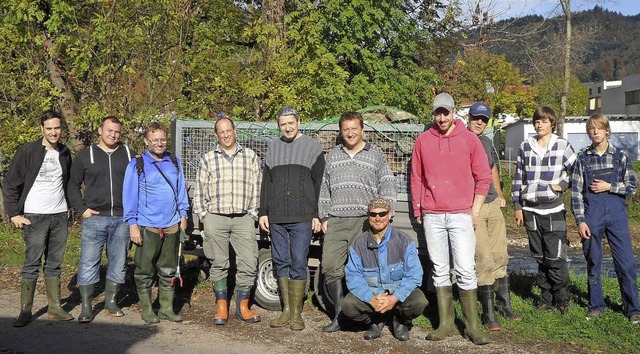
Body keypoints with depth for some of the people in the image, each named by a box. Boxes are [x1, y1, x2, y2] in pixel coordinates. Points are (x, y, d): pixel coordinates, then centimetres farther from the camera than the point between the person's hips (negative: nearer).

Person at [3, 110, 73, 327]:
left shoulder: (64, 153, 8)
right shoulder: (28, 152, -6)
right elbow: (10, 185, -4)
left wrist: (69, 209, 13)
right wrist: (14, 214, -9)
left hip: (60, 217, 4)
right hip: (35, 217, -4)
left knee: (54, 264, 9)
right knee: (32, 265, -3)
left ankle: (55, 308, 15)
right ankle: (25, 311, 5)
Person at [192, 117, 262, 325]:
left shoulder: (250, 156, 10)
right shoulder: (208, 159, 10)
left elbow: (257, 188, 9)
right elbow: (199, 191, 10)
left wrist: (253, 214, 2)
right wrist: (204, 216, 3)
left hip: (243, 218, 0)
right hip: (216, 218, 0)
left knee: (249, 263, -3)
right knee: (219, 264, 5)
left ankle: (242, 307, 9)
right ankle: (222, 307, 15)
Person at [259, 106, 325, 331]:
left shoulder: (312, 147, 3)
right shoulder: (273, 147, 15)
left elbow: (319, 183, 0)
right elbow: (266, 183, 17)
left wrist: (317, 215, -5)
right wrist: (263, 212, 11)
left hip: (302, 218, -4)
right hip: (276, 218, 4)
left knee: (298, 262, -3)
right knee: (281, 262, 7)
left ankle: (296, 313, 5)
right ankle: (286, 310, 17)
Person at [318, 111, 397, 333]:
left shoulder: (376, 155, 8)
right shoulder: (332, 156, 17)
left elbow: (387, 188, 6)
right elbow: (323, 188, 19)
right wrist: (324, 217, 12)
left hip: (365, 222, -3)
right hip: (336, 222, 3)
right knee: (330, 267, -4)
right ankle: (340, 315, 7)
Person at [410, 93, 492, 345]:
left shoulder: (469, 139, 2)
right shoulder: (423, 140, 7)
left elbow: (483, 177, 4)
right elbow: (416, 179, 11)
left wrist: (475, 209, -1)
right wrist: (417, 211, 8)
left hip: (461, 215, -2)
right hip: (432, 217, 2)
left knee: (466, 270, -4)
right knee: (440, 270, 7)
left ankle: (472, 325, 4)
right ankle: (445, 322, 14)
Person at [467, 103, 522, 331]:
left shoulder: (486, 142, 14)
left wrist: (499, 194, 26)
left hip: (492, 204, 7)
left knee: (500, 256, 12)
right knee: (483, 260, -7)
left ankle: (504, 305, 26)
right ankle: (489, 314, 3)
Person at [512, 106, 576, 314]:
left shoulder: (562, 146, 1)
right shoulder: (525, 147, 8)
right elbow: (518, 177, 10)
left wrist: (563, 184, -6)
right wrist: (517, 206, 9)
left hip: (553, 210, -3)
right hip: (531, 210, 3)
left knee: (556, 257, -4)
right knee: (540, 256, 9)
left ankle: (562, 299, 10)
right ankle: (546, 296, 20)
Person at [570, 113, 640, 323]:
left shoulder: (620, 156, 5)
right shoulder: (582, 158, 5)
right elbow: (576, 191, 2)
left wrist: (609, 186, -10)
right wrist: (580, 220, -5)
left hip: (616, 214, 0)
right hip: (592, 216, 0)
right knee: (593, 262, 7)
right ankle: (596, 305, 19)